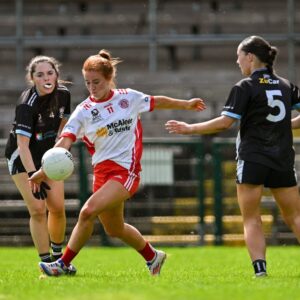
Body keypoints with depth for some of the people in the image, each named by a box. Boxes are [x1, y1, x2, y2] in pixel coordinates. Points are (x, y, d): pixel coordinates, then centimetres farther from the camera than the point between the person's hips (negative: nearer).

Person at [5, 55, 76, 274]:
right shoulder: (27, 105, -28)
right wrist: (33, 175, -42)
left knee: (57, 207, 0)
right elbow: (22, 144, -33)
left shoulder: (63, 94, -9)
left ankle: (58, 255, 21)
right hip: (22, 158, -5)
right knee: (37, 209, -14)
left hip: (48, 155, 5)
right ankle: (47, 261, -7)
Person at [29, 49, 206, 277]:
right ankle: (153, 256, 42)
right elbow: (65, 142, -11)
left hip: (126, 170, -4)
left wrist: (186, 104, 30)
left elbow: (158, 102, 19)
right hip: (102, 171, 4)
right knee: (114, 228, 16)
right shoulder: (84, 111, -1)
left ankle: (64, 264, -11)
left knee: (88, 212, -22)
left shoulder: (129, 98, 0)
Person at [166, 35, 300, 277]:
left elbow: (225, 122, -11)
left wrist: (189, 129, -3)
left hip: (252, 159, -4)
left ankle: (260, 269, -14)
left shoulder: (245, 88, -6)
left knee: (252, 219, 1)